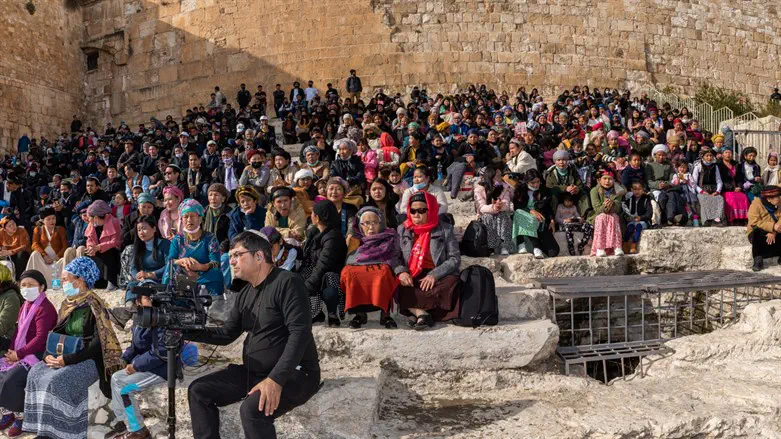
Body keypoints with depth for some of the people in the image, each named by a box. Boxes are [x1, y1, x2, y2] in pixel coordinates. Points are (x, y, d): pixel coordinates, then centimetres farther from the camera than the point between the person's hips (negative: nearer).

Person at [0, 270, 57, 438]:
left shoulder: (45, 309, -16)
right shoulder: (26, 305, 13)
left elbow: (40, 339, -22)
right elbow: (18, 332, 17)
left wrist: (19, 354, -20)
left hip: (37, 355, -9)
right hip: (18, 353, 9)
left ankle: (21, 416, -5)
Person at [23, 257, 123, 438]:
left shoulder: (94, 306, -14)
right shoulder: (68, 304, 10)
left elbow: (98, 344, -20)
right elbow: (56, 334, 13)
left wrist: (67, 359, -23)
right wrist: (48, 355, -7)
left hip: (91, 359, -7)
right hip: (67, 356, 8)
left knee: (58, 379, -29)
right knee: (36, 373, -15)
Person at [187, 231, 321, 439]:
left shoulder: (287, 283, -15)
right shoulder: (245, 294, 12)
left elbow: (300, 332, -25)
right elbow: (226, 334, 19)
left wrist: (276, 379, -32)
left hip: (294, 373, -9)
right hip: (254, 372, 9)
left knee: (252, 408, -34)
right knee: (198, 391, 1)